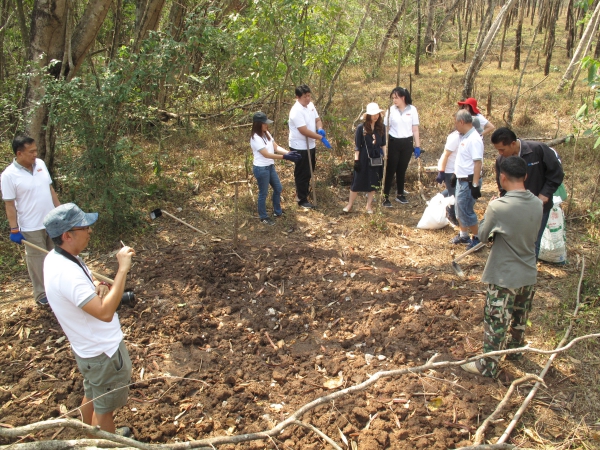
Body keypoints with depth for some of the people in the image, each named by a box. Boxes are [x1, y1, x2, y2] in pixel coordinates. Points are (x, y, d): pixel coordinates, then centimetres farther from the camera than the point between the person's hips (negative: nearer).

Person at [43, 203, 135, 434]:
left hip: (90, 347, 10)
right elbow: (105, 312, -38)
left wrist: (99, 287, -16)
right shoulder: (66, 272, -34)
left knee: (91, 396, 29)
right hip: (104, 354, -10)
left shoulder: (57, 257, -4)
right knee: (105, 407, 13)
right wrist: (122, 269, -35)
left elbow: (86, 282, 8)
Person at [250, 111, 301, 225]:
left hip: (270, 166, 9)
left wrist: (289, 153, -15)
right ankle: (263, 217, 22)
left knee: (278, 188, 19)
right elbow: (266, 154, -26)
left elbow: (276, 147, 1)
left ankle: (277, 212, 37)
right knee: (263, 193, 5)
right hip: (261, 169, -9)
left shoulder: (266, 133, 4)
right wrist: (285, 157, -30)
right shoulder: (255, 138, -23)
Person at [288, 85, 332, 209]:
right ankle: (302, 200, 12)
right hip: (300, 147, -9)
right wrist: (321, 138, -25)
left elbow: (317, 119, 12)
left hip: (310, 145, 9)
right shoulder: (296, 111, -24)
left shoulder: (310, 105, 3)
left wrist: (320, 129, -11)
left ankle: (302, 191, 42)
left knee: (309, 171, 22)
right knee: (302, 173, 1)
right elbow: (304, 131, -28)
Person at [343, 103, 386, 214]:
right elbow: (357, 146, -6)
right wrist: (356, 160, -11)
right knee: (357, 182, 3)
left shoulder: (381, 127, 2)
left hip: (376, 158, 4)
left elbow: (383, 144, 9)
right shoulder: (361, 128, -8)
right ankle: (349, 205, 15)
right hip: (363, 158, -3)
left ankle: (369, 206, 20)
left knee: (373, 183, 8)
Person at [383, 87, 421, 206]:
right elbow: (386, 129, -2)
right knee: (391, 170, 0)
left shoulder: (412, 110, -2)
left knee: (402, 170, 11)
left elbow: (415, 129, 1)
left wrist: (417, 146, 0)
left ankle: (400, 194, 24)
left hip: (407, 143, 1)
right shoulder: (391, 110, -3)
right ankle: (386, 196, 3)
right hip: (393, 143, -1)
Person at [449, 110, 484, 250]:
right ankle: (463, 235, 33)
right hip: (461, 179, 10)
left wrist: (475, 185, -27)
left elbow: (478, 163, -25)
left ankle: (476, 238, 12)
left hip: (469, 182, -10)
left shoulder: (474, 139, -21)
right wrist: (455, 174, 24)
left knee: (466, 210, -3)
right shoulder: (465, 137, 8)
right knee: (459, 208, 19)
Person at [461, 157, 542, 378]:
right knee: (520, 318, 25)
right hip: (529, 275, 6)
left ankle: (488, 365, 18)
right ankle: (515, 349, 46)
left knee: (495, 322, 7)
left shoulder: (498, 206, -25)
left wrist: (488, 215, 5)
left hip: (504, 277, -6)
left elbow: (483, 235, -10)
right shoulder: (537, 204, -6)